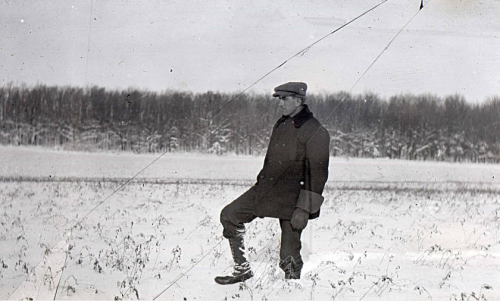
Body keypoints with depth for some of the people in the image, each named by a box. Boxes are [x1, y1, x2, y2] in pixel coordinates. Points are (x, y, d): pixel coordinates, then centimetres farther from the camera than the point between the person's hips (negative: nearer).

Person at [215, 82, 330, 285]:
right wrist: (260, 194, 24)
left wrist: (304, 209, -20)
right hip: (265, 188, 8)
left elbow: (317, 174, -15)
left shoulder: (315, 132, -13)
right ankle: (242, 269, 12)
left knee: (289, 256, -6)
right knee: (229, 215, 3)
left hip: (291, 197, -8)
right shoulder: (281, 125, 12)